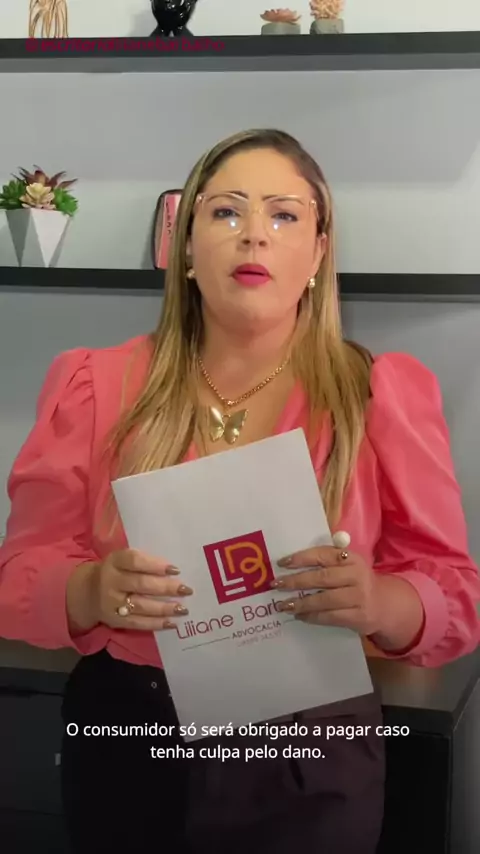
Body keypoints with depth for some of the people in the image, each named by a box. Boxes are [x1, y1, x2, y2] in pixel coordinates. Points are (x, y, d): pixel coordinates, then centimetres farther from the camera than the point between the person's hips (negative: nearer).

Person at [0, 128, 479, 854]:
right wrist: (94, 591, -24)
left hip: (310, 764, -1)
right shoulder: (95, 386, -3)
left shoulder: (385, 395, -6)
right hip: (125, 746, 2)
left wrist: (377, 603, -26)